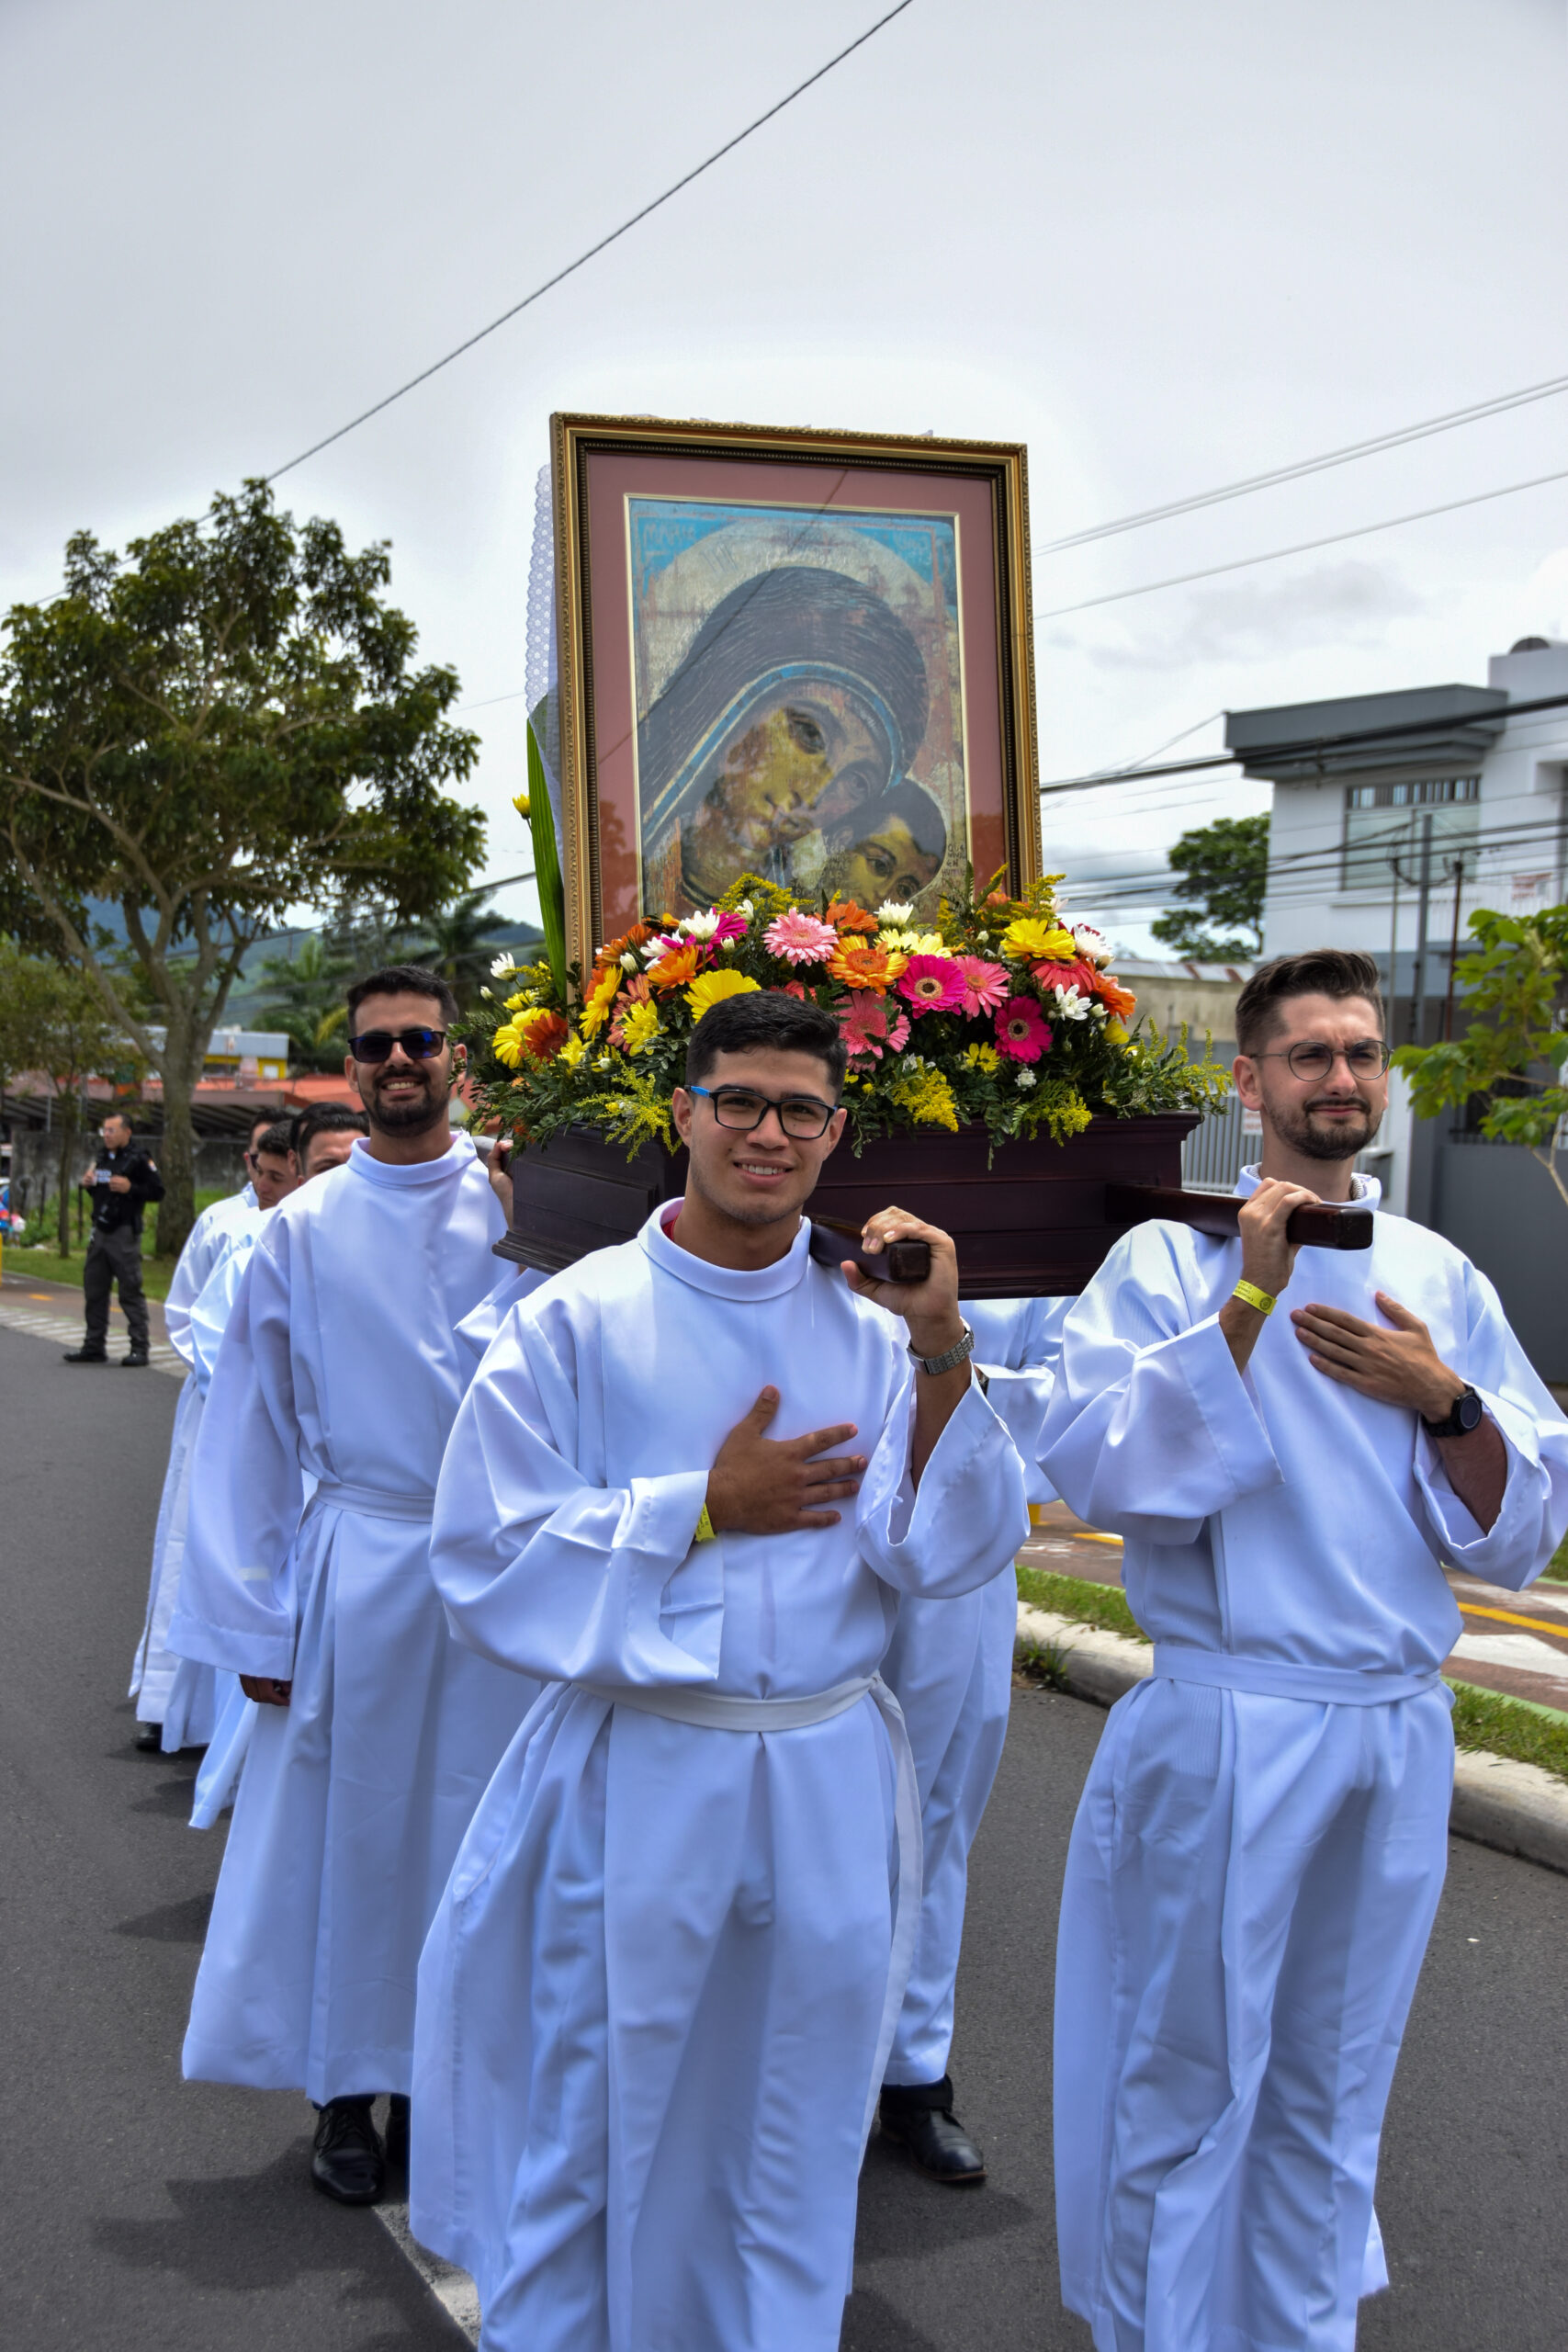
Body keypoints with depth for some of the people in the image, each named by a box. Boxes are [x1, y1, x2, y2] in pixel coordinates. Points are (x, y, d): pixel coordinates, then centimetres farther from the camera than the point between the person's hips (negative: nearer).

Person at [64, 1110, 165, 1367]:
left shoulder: (139, 1159, -7)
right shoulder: (102, 1156, 15)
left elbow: (157, 1191, -10)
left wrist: (130, 1188, -21)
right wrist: (87, 1184, 5)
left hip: (124, 1233, -7)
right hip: (100, 1230, 7)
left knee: (130, 1291, -6)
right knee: (94, 1290, 9)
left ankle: (140, 1348, -2)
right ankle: (94, 1347, 17)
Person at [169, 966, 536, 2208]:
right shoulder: (302, 1229, 1)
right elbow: (253, 1430, 4)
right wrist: (255, 1618, 2)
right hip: (359, 1560, 0)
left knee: (477, 1828, 9)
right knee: (350, 1827, 7)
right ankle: (347, 2094, 24)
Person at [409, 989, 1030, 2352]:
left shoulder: (874, 1326, 2)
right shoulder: (579, 1318, -6)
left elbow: (951, 1553, -6)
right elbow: (489, 1561, -9)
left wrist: (942, 1351, -16)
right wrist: (704, 1506, -11)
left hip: (830, 1780, 3)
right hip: (636, 1779, -2)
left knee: (796, 2151, 17)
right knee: (603, 2132, 11)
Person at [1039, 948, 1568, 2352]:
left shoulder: (1438, 1278, 8)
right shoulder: (1171, 1258, -4)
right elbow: (1090, 1462, -18)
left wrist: (1440, 1399, -11)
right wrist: (1246, 1303, -21)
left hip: (1400, 1732, 4)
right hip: (1228, 1728, -4)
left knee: (1331, 2088, 17)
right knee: (1188, 2078, 7)